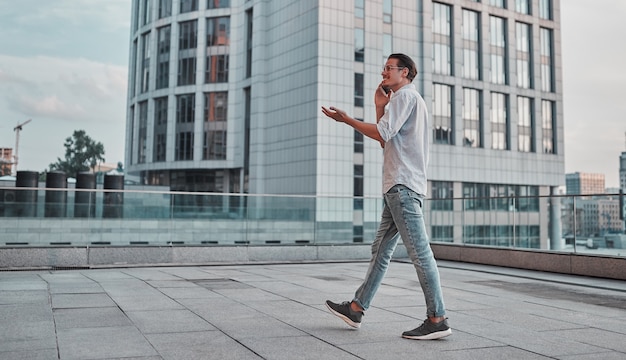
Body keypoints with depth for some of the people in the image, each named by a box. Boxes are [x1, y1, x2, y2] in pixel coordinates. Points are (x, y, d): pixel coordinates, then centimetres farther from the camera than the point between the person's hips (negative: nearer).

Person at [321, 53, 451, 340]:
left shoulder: (405, 95, -3)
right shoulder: (409, 101, 28)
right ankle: (356, 309, 17)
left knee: (419, 252, -11)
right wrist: (380, 107, 17)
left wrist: (345, 119, -5)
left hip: (403, 186, -11)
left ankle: (437, 320, -9)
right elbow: (386, 141, 24)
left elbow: (382, 134, -15)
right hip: (398, 187, 11)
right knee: (381, 249, 11)